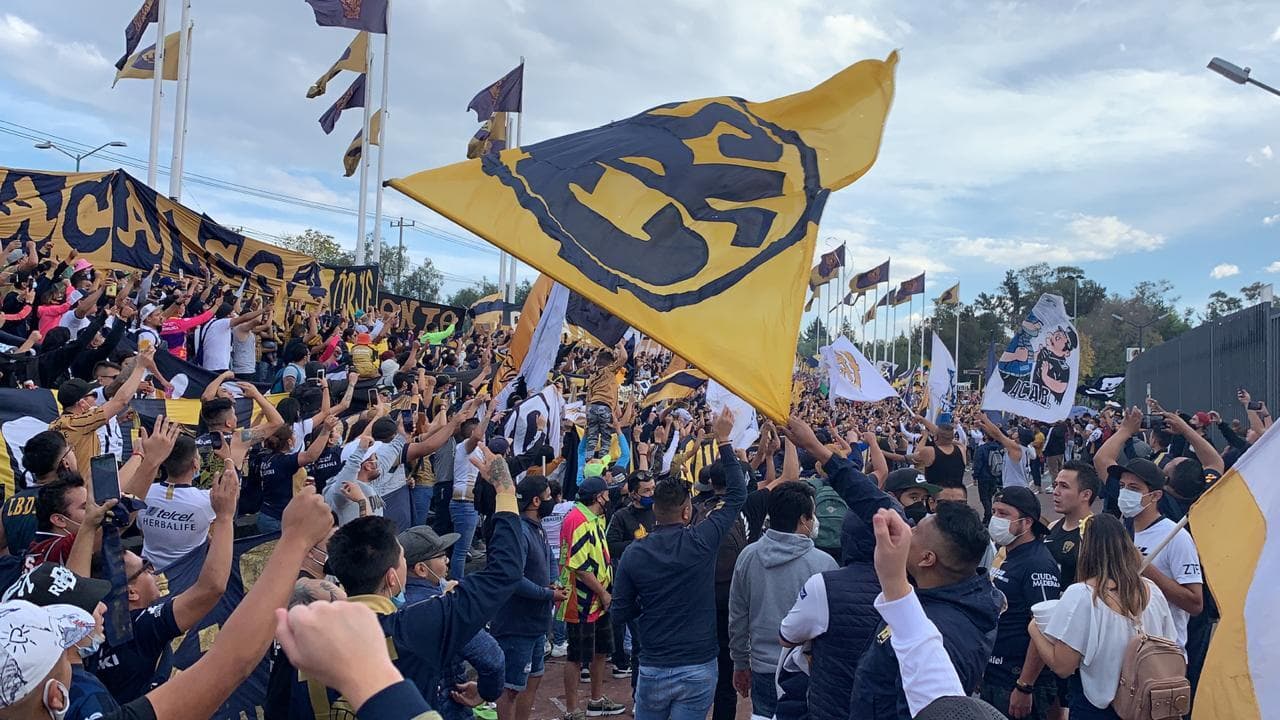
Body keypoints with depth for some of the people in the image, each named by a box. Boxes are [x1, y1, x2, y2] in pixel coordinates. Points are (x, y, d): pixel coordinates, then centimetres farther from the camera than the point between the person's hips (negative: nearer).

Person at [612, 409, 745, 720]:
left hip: (653, 669, 1)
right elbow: (737, 494, 2)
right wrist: (723, 441, 7)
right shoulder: (702, 541, -11)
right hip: (699, 668, -1)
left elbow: (620, 614, -1)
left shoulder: (634, 553, -8)